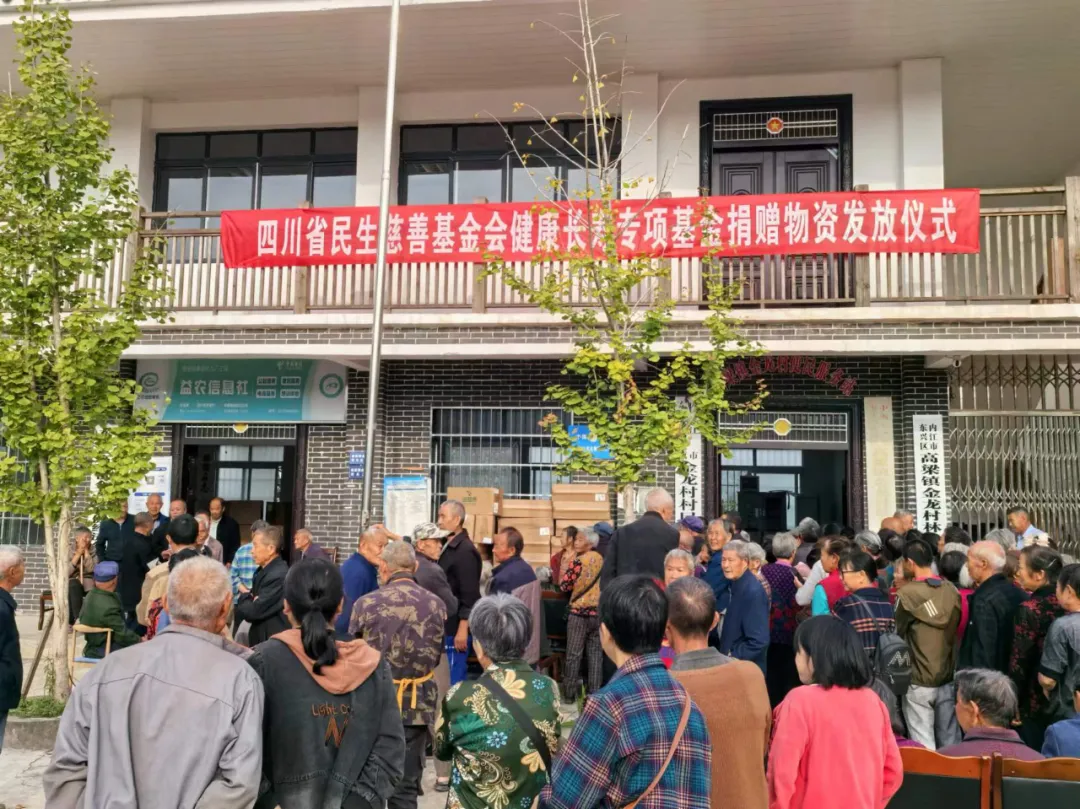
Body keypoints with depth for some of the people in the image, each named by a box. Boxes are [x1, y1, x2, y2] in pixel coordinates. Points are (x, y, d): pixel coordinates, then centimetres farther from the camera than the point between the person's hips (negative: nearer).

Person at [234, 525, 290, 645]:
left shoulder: (278, 576, -22)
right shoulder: (263, 570, 10)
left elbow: (253, 612, -22)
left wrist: (245, 596, -2)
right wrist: (248, 597, -10)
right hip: (261, 639, 9)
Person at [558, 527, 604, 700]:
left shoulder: (578, 561, -12)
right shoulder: (601, 560, 6)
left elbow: (564, 586, -10)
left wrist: (564, 566, 0)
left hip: (579, 612, -5)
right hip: (598, 612, 5)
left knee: (574, 654, 3)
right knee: (595, 653, 8)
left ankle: (569, 693, 9)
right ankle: (594, 693, 11)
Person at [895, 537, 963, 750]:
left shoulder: (907, 594, -14)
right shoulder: (952, 591, 2)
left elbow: (896, 632, -3)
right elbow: (956, 629, 14)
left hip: (919, 681, -5)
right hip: (949, 678, 5)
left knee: (923, 746, 1)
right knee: (950, 742, 14)